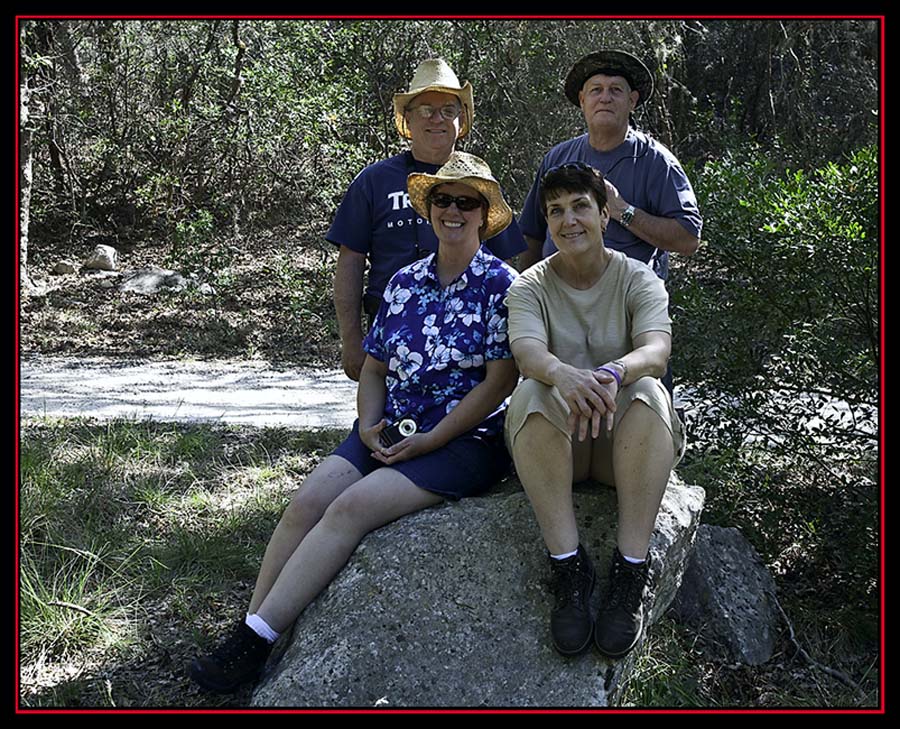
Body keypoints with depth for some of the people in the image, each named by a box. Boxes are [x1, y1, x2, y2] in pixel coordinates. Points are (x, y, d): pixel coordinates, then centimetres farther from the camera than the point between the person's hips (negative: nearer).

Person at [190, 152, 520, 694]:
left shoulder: (500, 284, -4)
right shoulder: (404, 282, 13)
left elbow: (500, 380, -11)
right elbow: (374, 367, 16)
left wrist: (428, 442, -14)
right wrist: (369, 424, -4)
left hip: (466, 440, -6)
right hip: (392, 431, 6)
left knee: (353, 506, -25)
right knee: (307, 502, -17)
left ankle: (255, 642, -22)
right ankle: (245, 636, -14)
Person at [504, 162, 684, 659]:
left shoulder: (638, 280, 1)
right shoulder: (530, 286, 3)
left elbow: (657, 349, -19)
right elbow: (526, 349, -19)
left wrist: (614, 373, -43)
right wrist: (561, 373, -44)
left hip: (625, 440, 0)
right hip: (556, 439, 0)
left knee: (647, 391, -31)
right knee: (530, 394, -30)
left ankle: (631, 570, -32)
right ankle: (568, 564, -32)